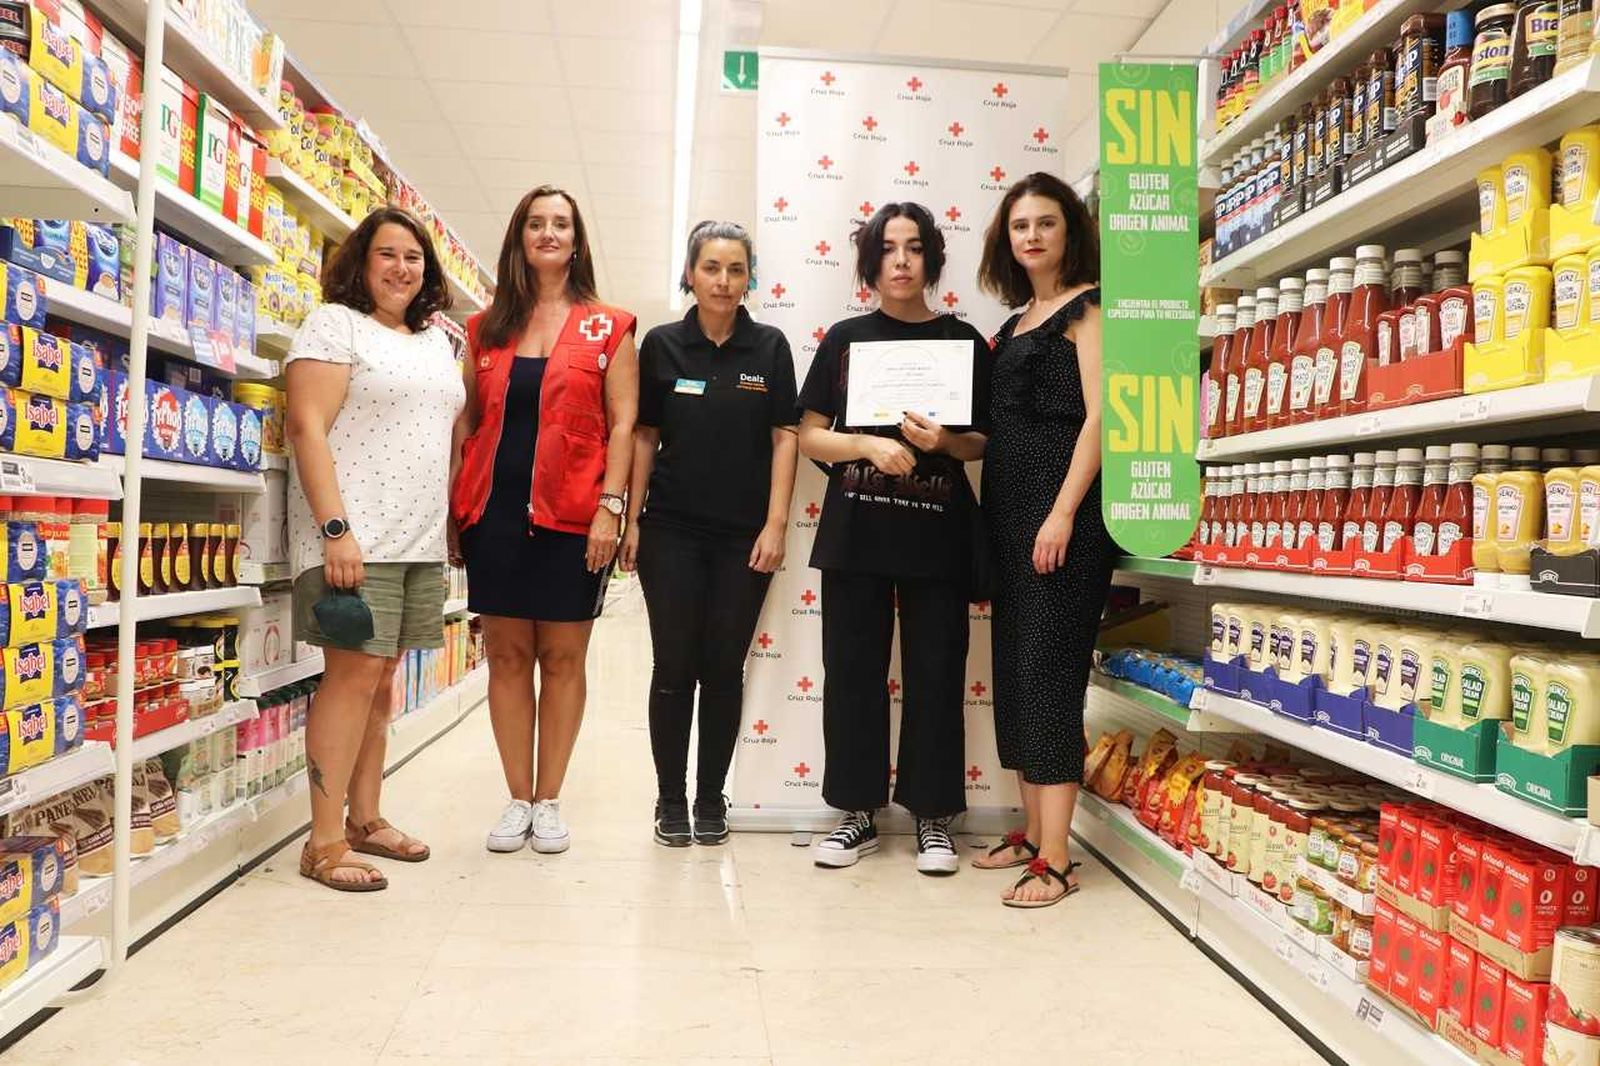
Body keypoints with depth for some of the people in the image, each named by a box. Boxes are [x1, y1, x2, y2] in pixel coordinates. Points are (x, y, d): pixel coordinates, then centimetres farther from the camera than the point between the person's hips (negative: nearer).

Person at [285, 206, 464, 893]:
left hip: (421, 540, 7)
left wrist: (450, 524, 15)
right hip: (354, 537, -7)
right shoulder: (334, 323, -2)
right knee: (353, 675, -10)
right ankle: (325, 842, -3)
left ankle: (365, 818, 20)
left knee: (381, 679, 11)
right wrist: (335, 528, -20)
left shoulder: (436, 341, 19)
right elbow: (307, 427, -11)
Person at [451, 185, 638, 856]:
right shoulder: (486, 328, 13)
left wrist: (610, 505, -11)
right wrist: (455, 509, 6)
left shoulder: (607, 328, 5)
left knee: (563, 657, 3)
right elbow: (467, 421, 13)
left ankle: (548, 802, 14)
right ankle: (518, 801, 16)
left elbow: (622, 423, 0)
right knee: (506, 655, 5)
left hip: (572, 515, -2)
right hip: (496, 510, 3)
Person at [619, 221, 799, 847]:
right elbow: (644, 436, 7)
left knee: (724, 668, 6)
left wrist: (776, 524, -6)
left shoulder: (769, 347, 2)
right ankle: (670, 800, 16)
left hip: (744, 535, 0)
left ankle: (711, 800, 20)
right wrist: (632, 520, 3)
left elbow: (784, 437, 1)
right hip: (671, 531, 0)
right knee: (675, 666, 3)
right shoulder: (662, 345, 4)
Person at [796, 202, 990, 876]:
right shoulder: (845, 338, 8)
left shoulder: (963, 340, 6)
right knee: (852, 670, 4)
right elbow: (810, 436, 5)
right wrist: (870, 445, -13)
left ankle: (933, 815, 15)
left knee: (935, 673, 2)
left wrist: (943, 440, -13)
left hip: (937, 530, -1)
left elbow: (984, 442, 8)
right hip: (855, 529, 1)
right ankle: (858, 812, 18)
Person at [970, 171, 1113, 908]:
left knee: (1047, 669, -10)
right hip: (1009, 507, 8)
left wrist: (1064, 514, -20)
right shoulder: (1017, 323, 20)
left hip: (1060, 504, -8)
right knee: (1013, 669, 9)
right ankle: (1033, 831, 20)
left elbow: (1099, 414, -13)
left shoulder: (1087, 306, -2)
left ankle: (1055, 861, -6)